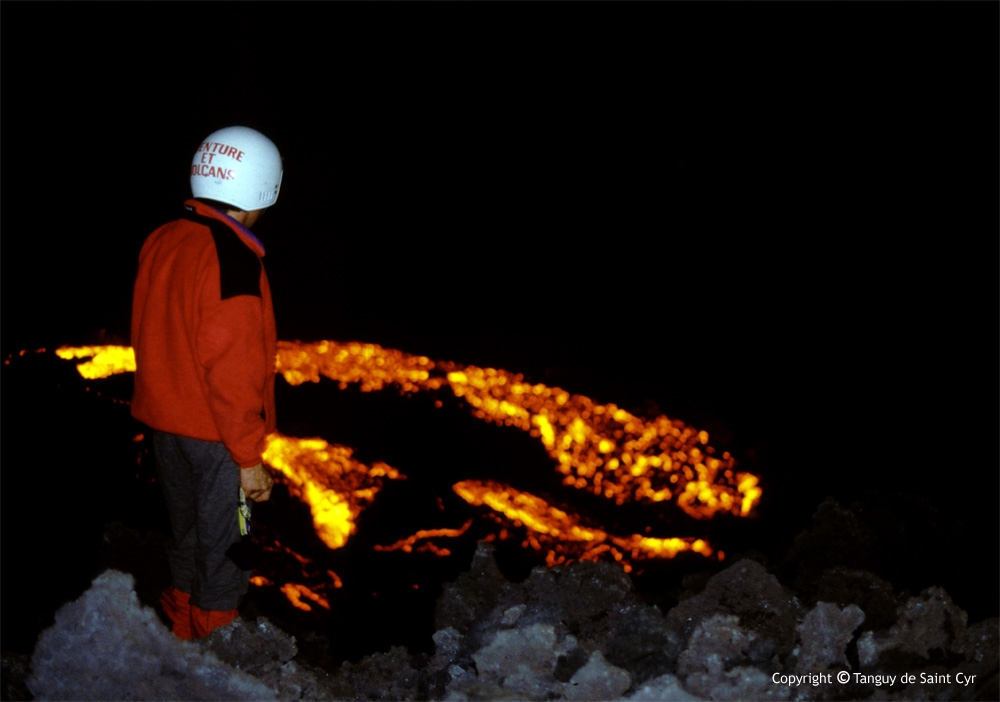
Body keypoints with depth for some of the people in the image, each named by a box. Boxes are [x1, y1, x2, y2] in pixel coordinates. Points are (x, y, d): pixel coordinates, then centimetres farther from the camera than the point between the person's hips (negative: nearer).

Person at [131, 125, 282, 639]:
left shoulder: (160, 242, 2)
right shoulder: (232, 259, -23)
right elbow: (232, 369, -24)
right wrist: (248, 457, -18)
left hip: (162, 419, 8)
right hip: (215, 433, -8)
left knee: (186, 526, 23)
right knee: (224, 542, 8)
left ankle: (183, 618, 39)